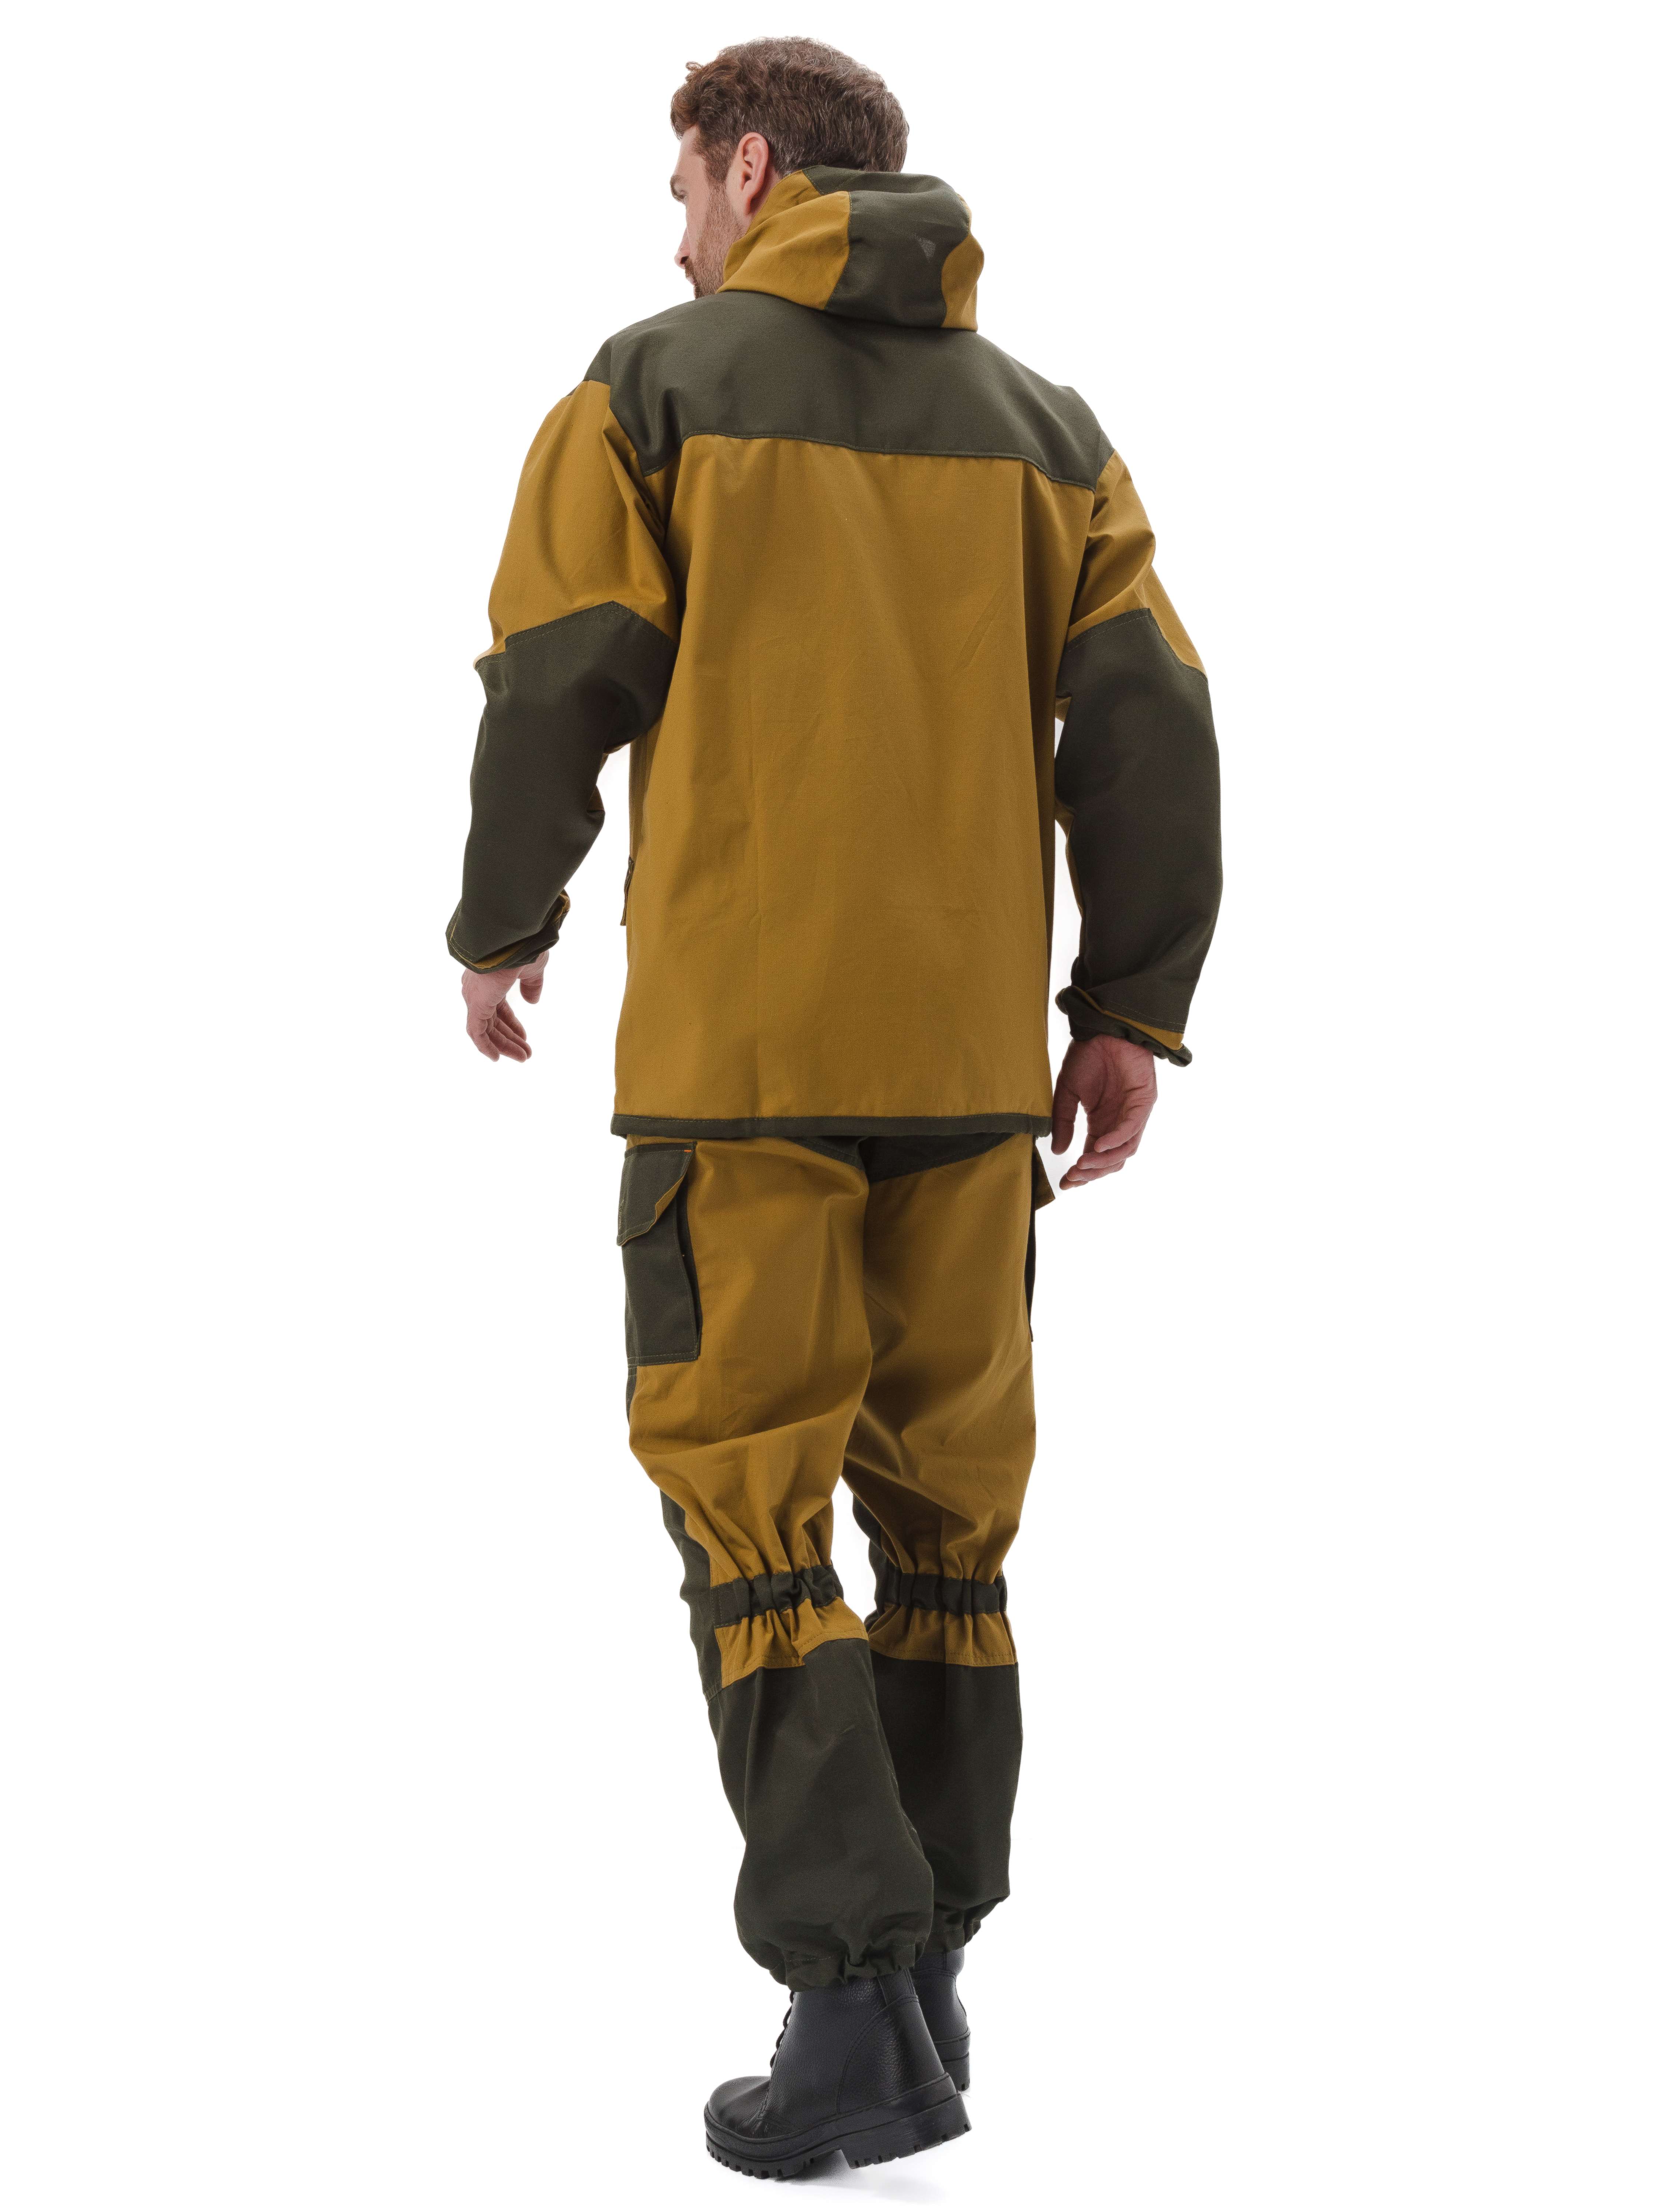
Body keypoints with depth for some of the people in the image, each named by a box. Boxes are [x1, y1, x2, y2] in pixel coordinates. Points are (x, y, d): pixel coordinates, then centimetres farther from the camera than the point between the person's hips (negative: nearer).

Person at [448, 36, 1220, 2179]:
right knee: (945, 1485, 13)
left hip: (733, 1039, -4)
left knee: (747, 1495, 0)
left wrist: (500, 928, 12)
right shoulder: (1037, 423, 12)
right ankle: (927, 1973, 20)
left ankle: (855, 1991, -8)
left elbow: (559, 679, -3)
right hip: (969, 1046, 4)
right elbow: (1149, 718, 4)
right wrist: (1133, 1006, 7)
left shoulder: (654, 385, 1)